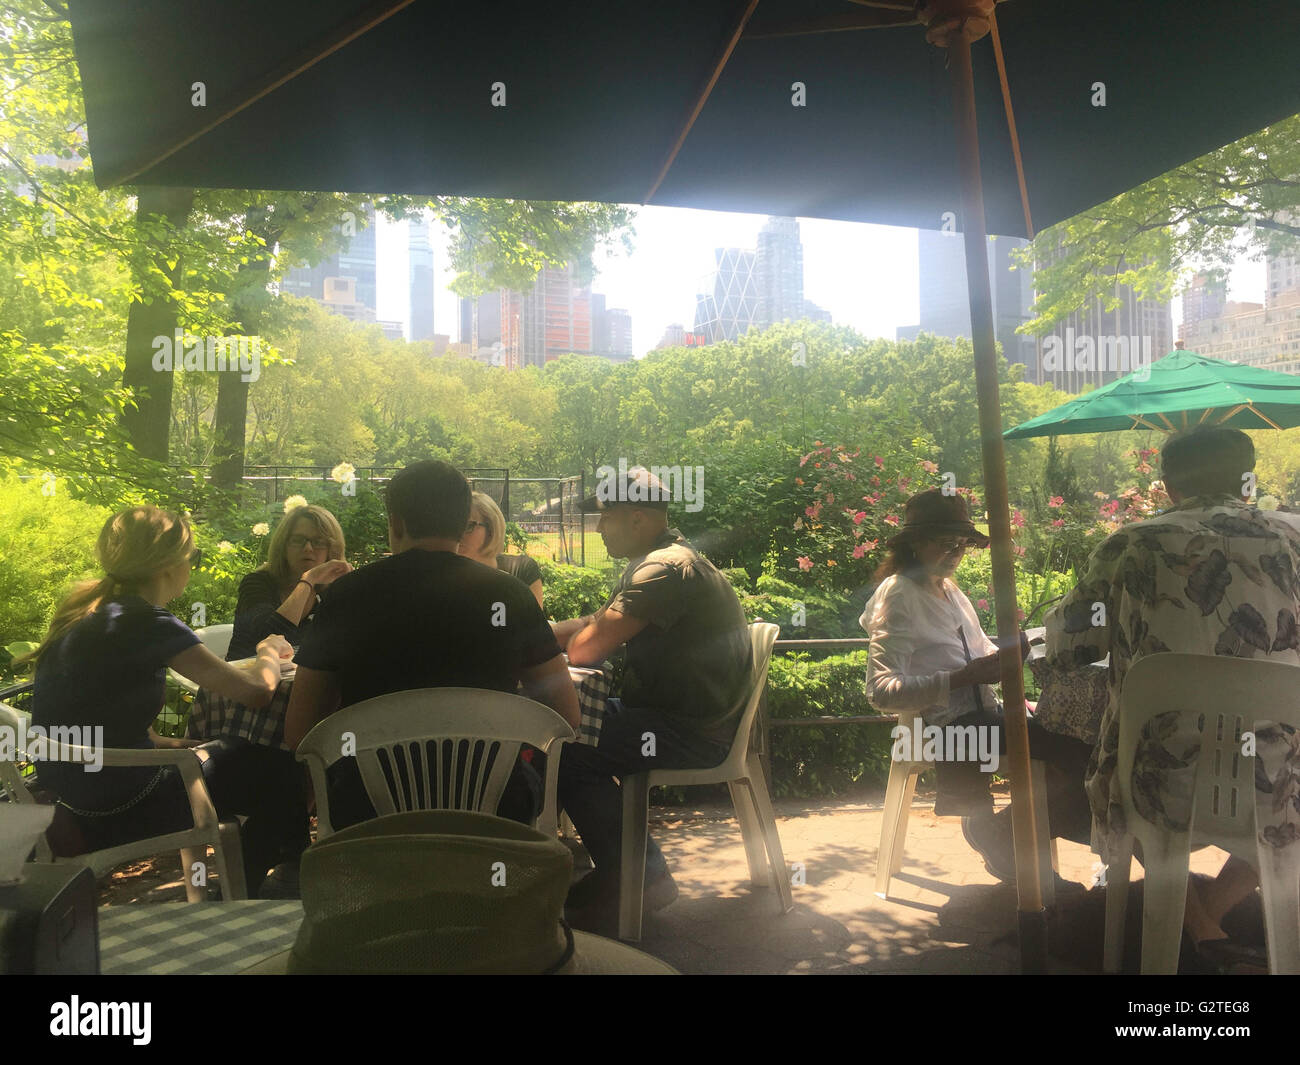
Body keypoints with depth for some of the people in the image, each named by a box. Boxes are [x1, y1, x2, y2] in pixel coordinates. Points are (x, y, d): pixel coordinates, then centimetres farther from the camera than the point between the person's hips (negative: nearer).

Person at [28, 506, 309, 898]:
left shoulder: (83, 605, 3)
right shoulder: (147, 624, -23)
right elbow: (256, 690, -23)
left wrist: (159, 742, 11)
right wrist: (270, 652, -2)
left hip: (72, 796, 9)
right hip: (117, 813, -9)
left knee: (242, 755, 23)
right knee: (281, 777, 6)